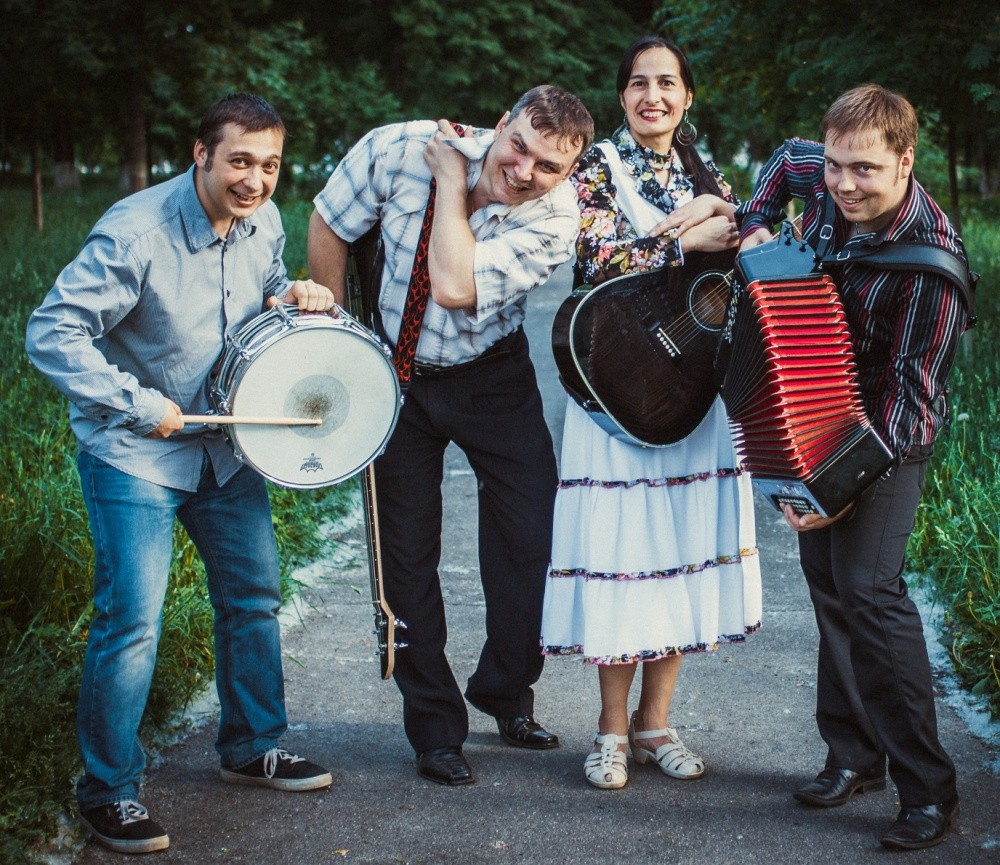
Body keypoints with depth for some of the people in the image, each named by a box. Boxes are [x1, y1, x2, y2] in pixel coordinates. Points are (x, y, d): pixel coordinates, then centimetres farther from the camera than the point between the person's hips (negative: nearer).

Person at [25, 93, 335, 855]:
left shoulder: (264, 222, -3)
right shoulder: (135, 233, -25)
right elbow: (52, 333, -24)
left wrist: (292, 297, -5)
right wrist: (137, 403, -26)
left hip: (226, 445, 7)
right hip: (134, 454, -7)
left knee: (254, 597, 15)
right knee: (132, 619, -8)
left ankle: (255, 747, 34)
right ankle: (108, 792, 6)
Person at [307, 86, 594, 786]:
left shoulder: (556, 215, -23)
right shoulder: (398, 150, -22)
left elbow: (455, 287, -36)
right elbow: (329, 228, -4)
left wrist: (452, 185, -28)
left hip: (492, 375, 0)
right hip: (395, 372, 0)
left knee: (534, 532, -4)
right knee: (407, 552, 3)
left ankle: (506, 691, 22)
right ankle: (435, 727, 16)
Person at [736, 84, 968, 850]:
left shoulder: (930, 259, -29)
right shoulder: (824, 175, -10)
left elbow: (913, 390, -27)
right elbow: (787, 158, 17)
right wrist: (756, 225, 2)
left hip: (892, 428, -7)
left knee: (869, 585, -18)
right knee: (825, 574, 8)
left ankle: (928, 791, -11)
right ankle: (854, 755, 20)